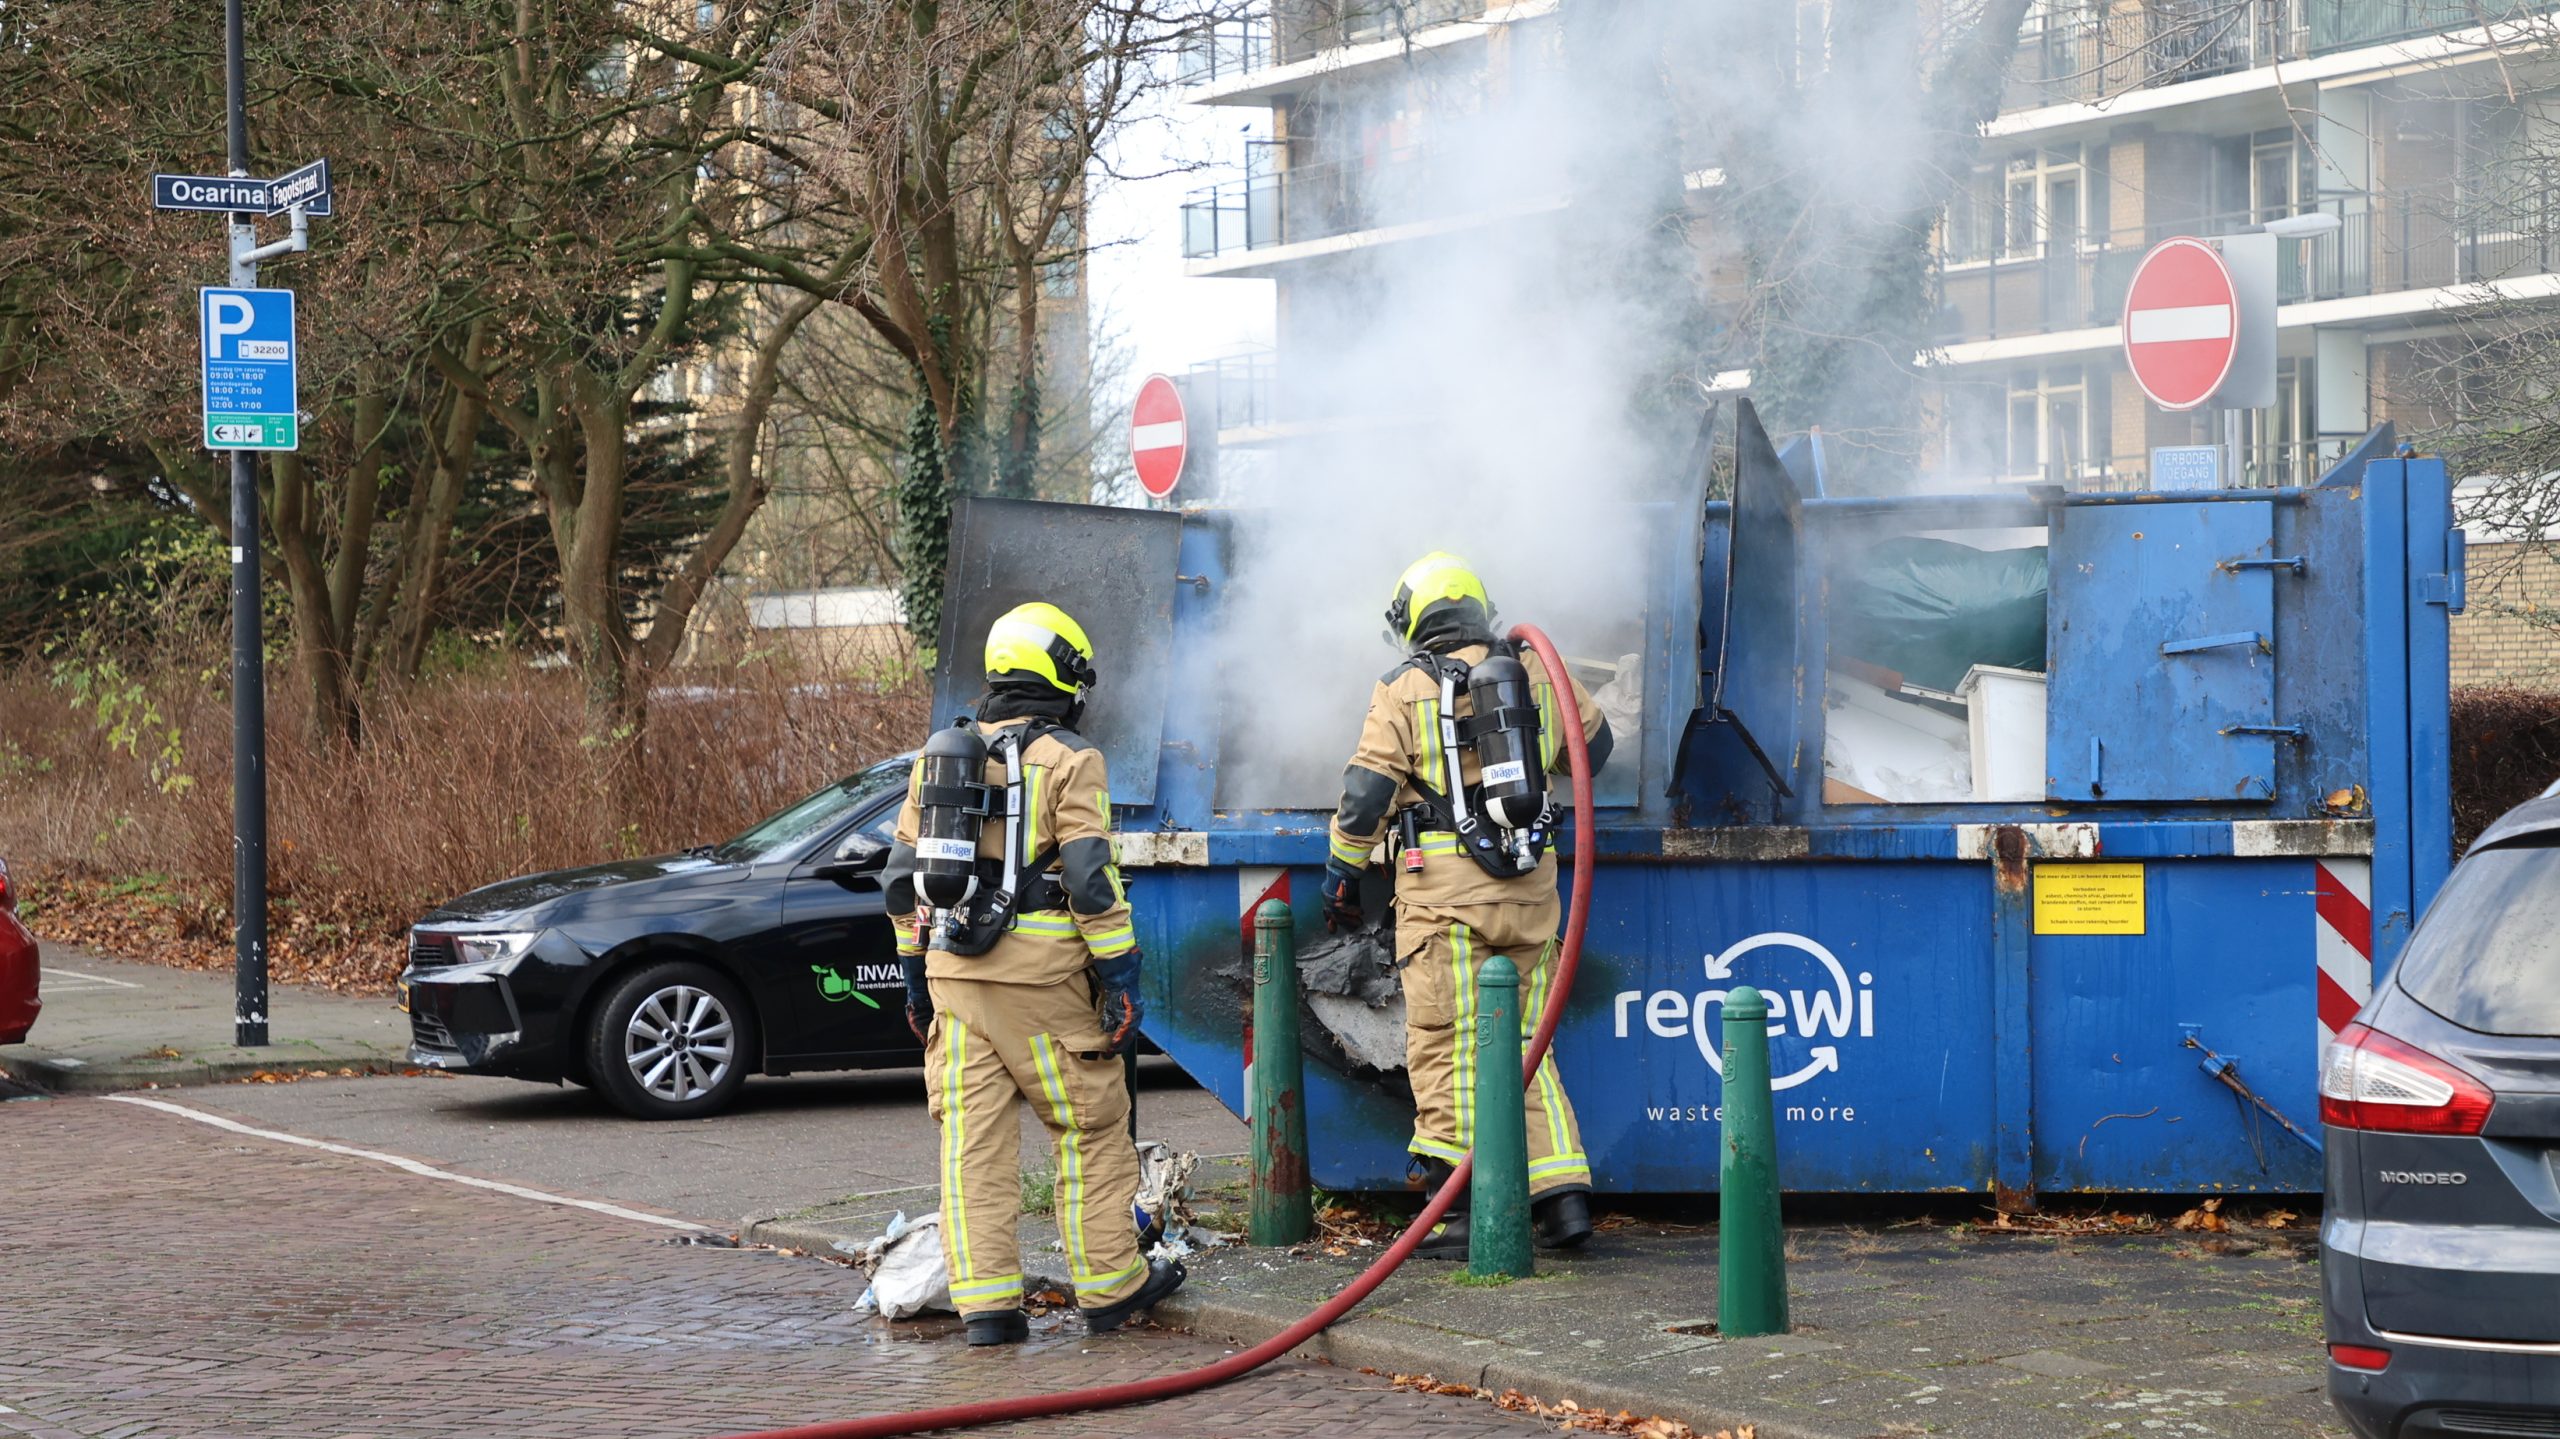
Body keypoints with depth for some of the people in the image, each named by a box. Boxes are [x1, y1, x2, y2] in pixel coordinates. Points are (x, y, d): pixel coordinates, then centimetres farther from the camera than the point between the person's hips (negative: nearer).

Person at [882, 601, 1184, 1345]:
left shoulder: (940, 757, 13)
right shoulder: (1069, 761, -5)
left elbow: (904, 875, 14)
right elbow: (1091, 878, -12)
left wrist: (917, 975, 21)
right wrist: (1121, 975, -8)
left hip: (955, 973, 5)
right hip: (1042, 976, -5)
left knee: (973, 1140, 5)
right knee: (1092, 1131, 7)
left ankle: (986, 1303, 2)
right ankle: (1110, 1286, 13)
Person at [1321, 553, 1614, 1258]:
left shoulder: (1406, 691, -2)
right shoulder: (1537, 672, 11)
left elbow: (1366, 795, -5)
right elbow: (1594, 744, 27)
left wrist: (1341, 875, 7)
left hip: (1445, 894, -5)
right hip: (1529, 890, 5)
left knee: (1447, 1048, -3)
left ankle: (1469, 1210, -7)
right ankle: (1563, 1192, 6)